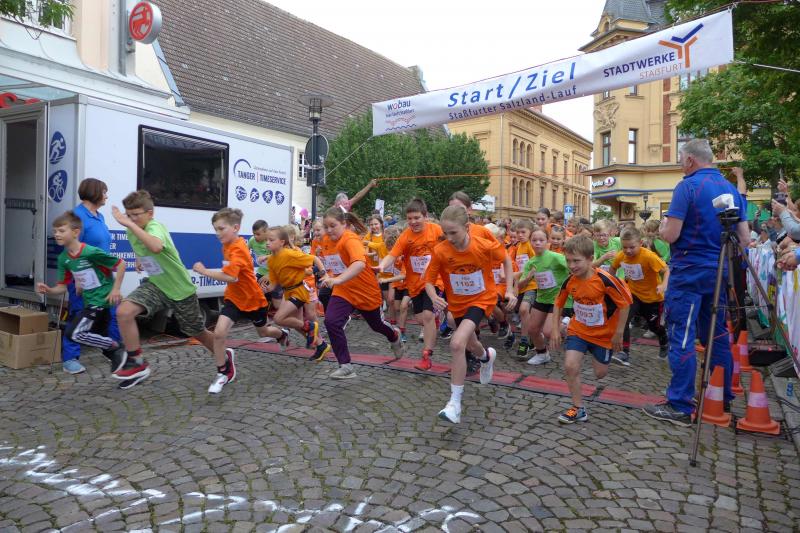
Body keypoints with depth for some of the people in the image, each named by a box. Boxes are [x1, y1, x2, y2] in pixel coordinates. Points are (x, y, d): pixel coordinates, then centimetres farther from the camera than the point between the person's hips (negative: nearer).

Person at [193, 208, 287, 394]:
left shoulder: (239, 250, -28)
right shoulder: (227, 246, -1)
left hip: (253, 299, -6)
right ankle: (222, 373, 1)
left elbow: (229, 277, -41)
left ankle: (282, 334, 56)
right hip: (234, 298, 6)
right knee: (218, 332, -15)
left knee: (263, 332, 20)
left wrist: (204, 271, -34)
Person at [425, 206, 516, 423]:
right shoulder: (440, 251, -19)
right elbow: (429, 281, -10)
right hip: (457, 303, 4)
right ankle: (487, 357, 64)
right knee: (470, 345, 25)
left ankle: (455, 402, -14)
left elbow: (506, 261, -2)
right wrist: (435, 298, -31)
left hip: (481, 299, -4)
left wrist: (509, 290, -8)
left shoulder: (485, 246, -22)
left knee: (457, 344, -25)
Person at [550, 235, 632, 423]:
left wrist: (618, 333, -12)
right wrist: (555, 330, -3)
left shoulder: (605, 279, -27)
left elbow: (625, 303, -16)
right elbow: (558, 304, 3)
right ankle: (578, 409, 2)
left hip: (604, 333, -2)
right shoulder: (569, 281, -14)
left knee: (600, 374, 11)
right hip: (578, 330, 2)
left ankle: (600, 356, 47)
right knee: (570, 366, -14)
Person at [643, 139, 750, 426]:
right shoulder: (732, 189, 10)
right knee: (717, 334, 15)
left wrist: (663, 225, 5)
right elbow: (744, 238, 11)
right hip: (719, 271, 8)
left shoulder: (688, 186, -11)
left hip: (688, 272, -7)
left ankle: (680, 406, -2)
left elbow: (670, 235, -16)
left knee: (682, 336, -5)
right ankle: (721, 397, 25)